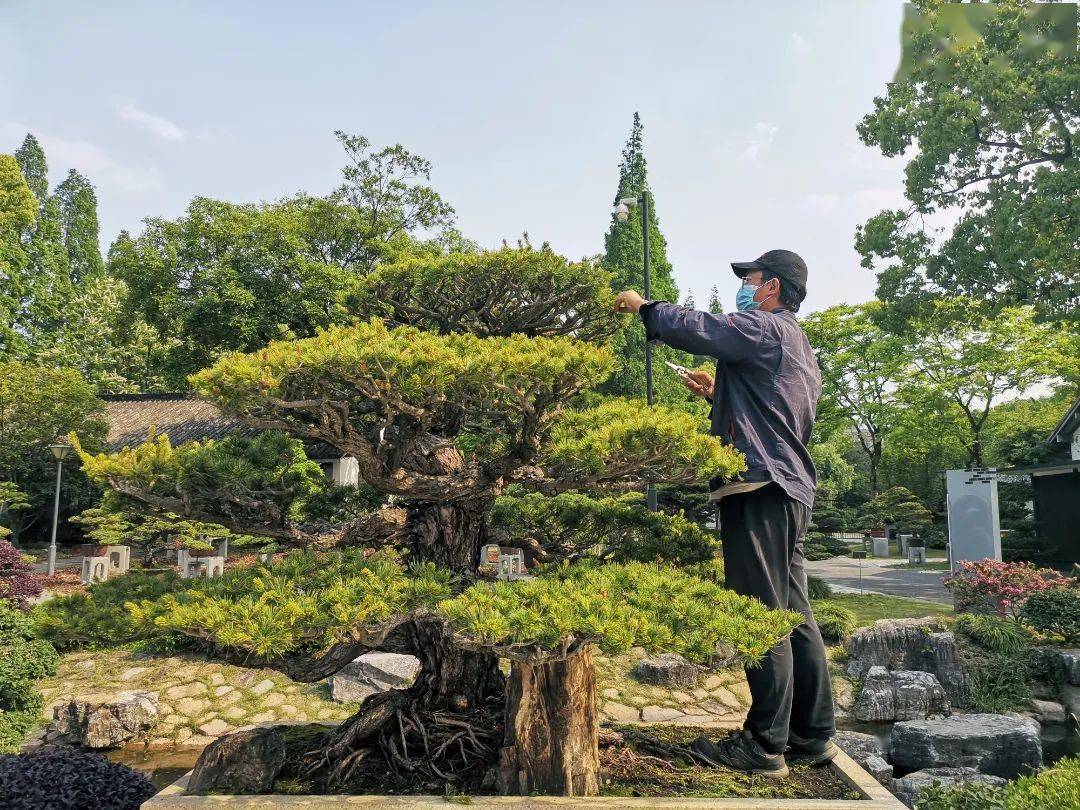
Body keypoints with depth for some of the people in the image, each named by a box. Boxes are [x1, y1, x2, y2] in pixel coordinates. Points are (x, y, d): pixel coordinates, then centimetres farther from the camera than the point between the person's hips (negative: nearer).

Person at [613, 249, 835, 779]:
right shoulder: (797, 347, 26)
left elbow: (696, 328, -15)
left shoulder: (765, 328, -5)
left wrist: (644, 306, 2)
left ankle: (765, 745, -2)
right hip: (790, 486, 10)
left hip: (760, 485, -10)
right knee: (793, 613, 11)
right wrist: (718, 395, 22)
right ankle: (812, 735, 18)